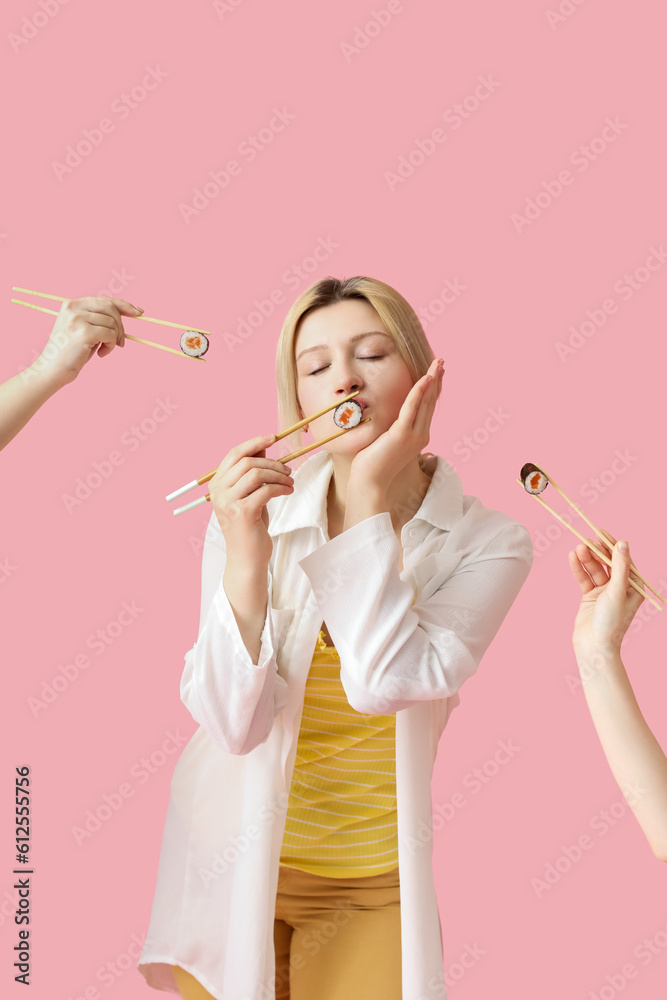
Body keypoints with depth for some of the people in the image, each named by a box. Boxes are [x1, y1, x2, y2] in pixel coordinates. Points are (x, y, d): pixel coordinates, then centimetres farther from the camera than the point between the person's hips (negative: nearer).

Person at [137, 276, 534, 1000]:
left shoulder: (488, 542, -13)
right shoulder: (255, 514, -11)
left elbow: (382, 681, -27)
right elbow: (235, 724, -19)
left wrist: (372, 499, -26)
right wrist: (245, 555, -31)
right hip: (237, 859, 1)